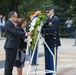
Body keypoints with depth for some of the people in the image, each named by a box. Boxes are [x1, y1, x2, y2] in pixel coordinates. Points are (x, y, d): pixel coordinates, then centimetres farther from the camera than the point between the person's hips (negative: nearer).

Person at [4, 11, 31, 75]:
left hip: (14, 46, 10)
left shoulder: (13, 24, 17)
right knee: (9, 62, -5)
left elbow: (17, 33, 18)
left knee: (12, 62, 13)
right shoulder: (8, 24, -14)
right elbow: (16, 32, -21)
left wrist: (24, 39, 6)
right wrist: (26, 34, -21)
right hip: (10, 46, -10)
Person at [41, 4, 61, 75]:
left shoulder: (56, 19, -9)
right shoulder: (46, 20, 15)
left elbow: (53, 29, -24)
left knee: (53, 59, -2)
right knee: (47, 59, 11)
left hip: (53, 42, -7)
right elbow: (44, 28, 9)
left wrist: (43, 30, -29)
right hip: (47, 42, 7)